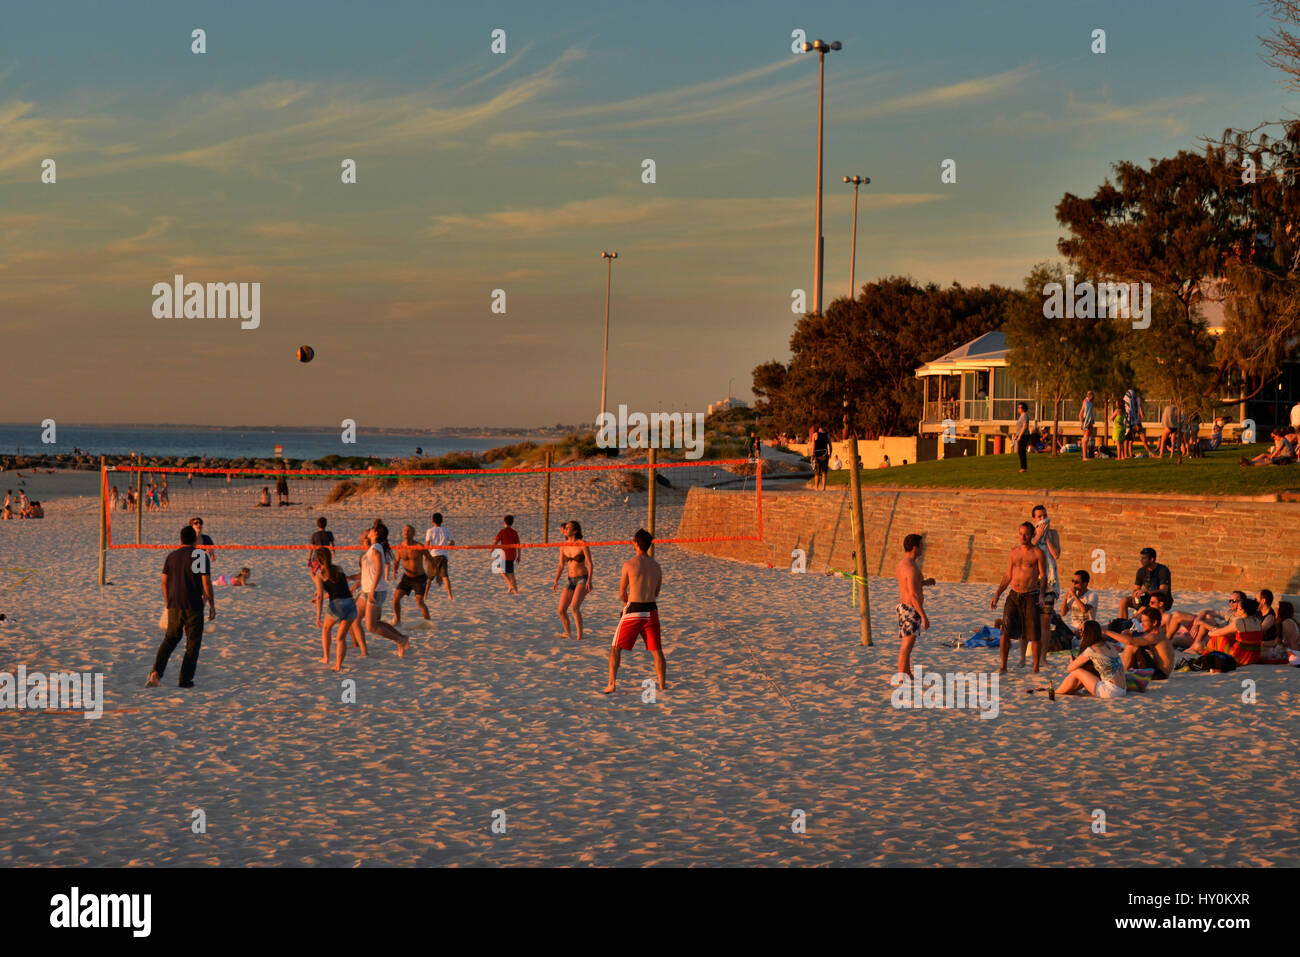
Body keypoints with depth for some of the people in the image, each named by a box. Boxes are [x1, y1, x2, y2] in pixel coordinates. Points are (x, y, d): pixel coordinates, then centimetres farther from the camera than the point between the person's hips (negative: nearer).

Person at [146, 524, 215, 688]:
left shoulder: (171, 556, 5)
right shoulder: (201, 556, -7)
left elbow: (164, 581, 8)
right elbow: (206, 582, -10)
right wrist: (212, 605, -2)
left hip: (174, 605, 4)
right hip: (194, 607, -4)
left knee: (170, 638, 15)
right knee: (193, 643, 7)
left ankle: (156, 672, -4)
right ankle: (185, 679, 4)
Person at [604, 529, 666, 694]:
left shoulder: (629, 564, -7)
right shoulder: (656, 566, 5)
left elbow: (622, 593, -2)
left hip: (633, 610, -3)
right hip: (651, 610, 3)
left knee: (616, 648, 7)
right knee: (656, 650, 13)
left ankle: (611, 684, -2)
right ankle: (662, 685, 11)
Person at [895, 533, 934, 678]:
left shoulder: (902, 563, 9)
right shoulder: (911, 567, -21)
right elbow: (913, 595, -25)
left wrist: (924, 582, 9)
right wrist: (924, 616, -22)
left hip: (903, 606, 10)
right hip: (911, 609, -10)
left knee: (908, 643, 18)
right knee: (907, 644, -7)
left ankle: (907, 674, 28)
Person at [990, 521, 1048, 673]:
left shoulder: (1037, 553, -2)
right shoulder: (1014, 551, 11)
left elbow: (1043, 576, -5)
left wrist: (1041, 595, -20)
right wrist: (997, 595, 13)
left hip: (1030, 597, -4)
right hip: (1014, 595, 4)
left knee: (1034, 634, -3)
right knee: (1005, 630, -6)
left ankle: (1036, 668, 9)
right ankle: (1003, 667, 1)